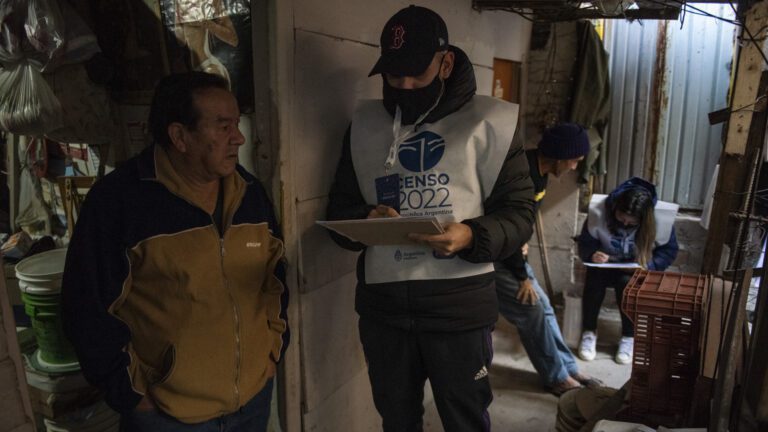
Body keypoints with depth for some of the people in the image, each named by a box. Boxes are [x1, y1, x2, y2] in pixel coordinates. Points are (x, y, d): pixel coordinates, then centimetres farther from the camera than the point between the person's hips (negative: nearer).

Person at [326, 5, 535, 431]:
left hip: (459, 307, -3)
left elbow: (519, 211, -4)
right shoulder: (365, 126, 7)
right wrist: (364, 220, -14)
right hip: (382, 305, 4)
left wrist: (472, 236, -24)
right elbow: (338, 209, 9)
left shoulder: (485, 122, -3)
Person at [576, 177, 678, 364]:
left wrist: (646, 265, -25)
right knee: (595, 277, -32)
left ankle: (629, 337, -13)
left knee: (626, 282, -34)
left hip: (635, 269, 0)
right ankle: (589, 332, -14)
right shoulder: (599, 209, -21)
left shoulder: (661, 218, -21)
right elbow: (584, 243, -10)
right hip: (606, 263, 1)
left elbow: (669, 250, -7)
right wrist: (592, 255, -34)